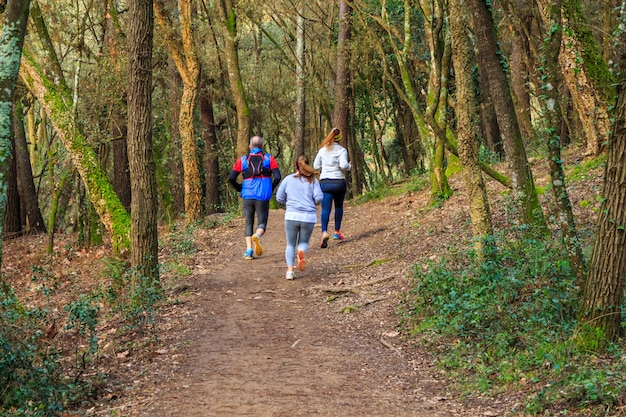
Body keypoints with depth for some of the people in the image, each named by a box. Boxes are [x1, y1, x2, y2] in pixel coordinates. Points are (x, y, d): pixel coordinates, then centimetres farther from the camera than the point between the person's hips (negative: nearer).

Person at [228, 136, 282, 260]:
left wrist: (240, 189, 15)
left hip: (247, 195, 1)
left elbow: (231, 178, 1)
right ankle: (257, 236, -27)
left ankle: (249, 250, 0)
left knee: (249, 223, 13)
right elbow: (278, 177, -7)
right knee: (261, 222, 7)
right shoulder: (269, 158, 3)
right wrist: (271, 188, 9)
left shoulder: (242, 160, 6)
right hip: (263, 196, -1)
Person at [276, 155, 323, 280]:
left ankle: (290, 270, -3)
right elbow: (319, 197, -4)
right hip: (309, 217, 0)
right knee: (304, 242, 16)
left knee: (290, 244, 13)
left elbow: (279, 198, 7)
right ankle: (301, 252, -19)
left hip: (292, 215, 0)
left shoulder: (288, 179, 6)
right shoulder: (313, 180, 5)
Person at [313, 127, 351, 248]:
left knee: (325, 209, -6)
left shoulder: (322, 150, 6)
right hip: (339, 182, -1)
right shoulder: (341, 150, -5)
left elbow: (316, 166, 11)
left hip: (325, 182, 1)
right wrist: (349, 166, 4)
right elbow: (343, 165, -17)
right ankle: (337, 232, 27)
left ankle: (324, 232, -29)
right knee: (339, 206, 21)